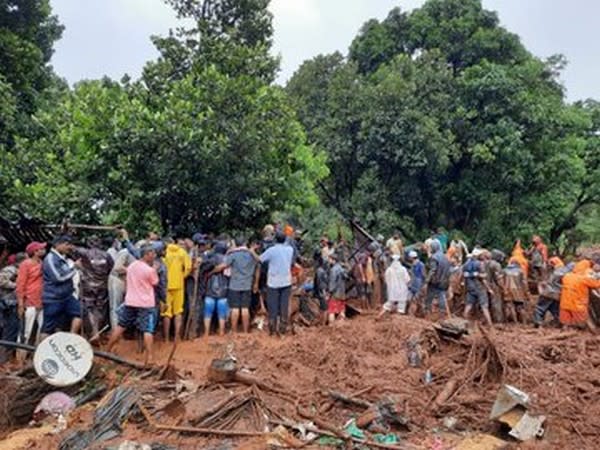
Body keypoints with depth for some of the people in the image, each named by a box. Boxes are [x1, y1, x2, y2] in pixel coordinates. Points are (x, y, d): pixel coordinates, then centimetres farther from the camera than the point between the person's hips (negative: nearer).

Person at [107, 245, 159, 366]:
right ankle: (149, 356, -5)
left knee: (121, 326, 17)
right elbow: (155, 283, -2)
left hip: (130, 301, 6)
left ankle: (108, 351, 27)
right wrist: (155, 269, 5)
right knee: (148, 330, -3)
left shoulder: (131, 266, 5)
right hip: (146, 304, -6)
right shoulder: (150, 270, -16)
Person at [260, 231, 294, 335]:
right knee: (284, 305, 8)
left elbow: (259, 259, -8)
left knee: (273, 306, 5)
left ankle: (272, 329, 9)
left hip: (273, 282, -3)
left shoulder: (271, 250, -12)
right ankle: (283, 328, 13)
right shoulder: (290, 249, 1)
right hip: (286, 281, 3)